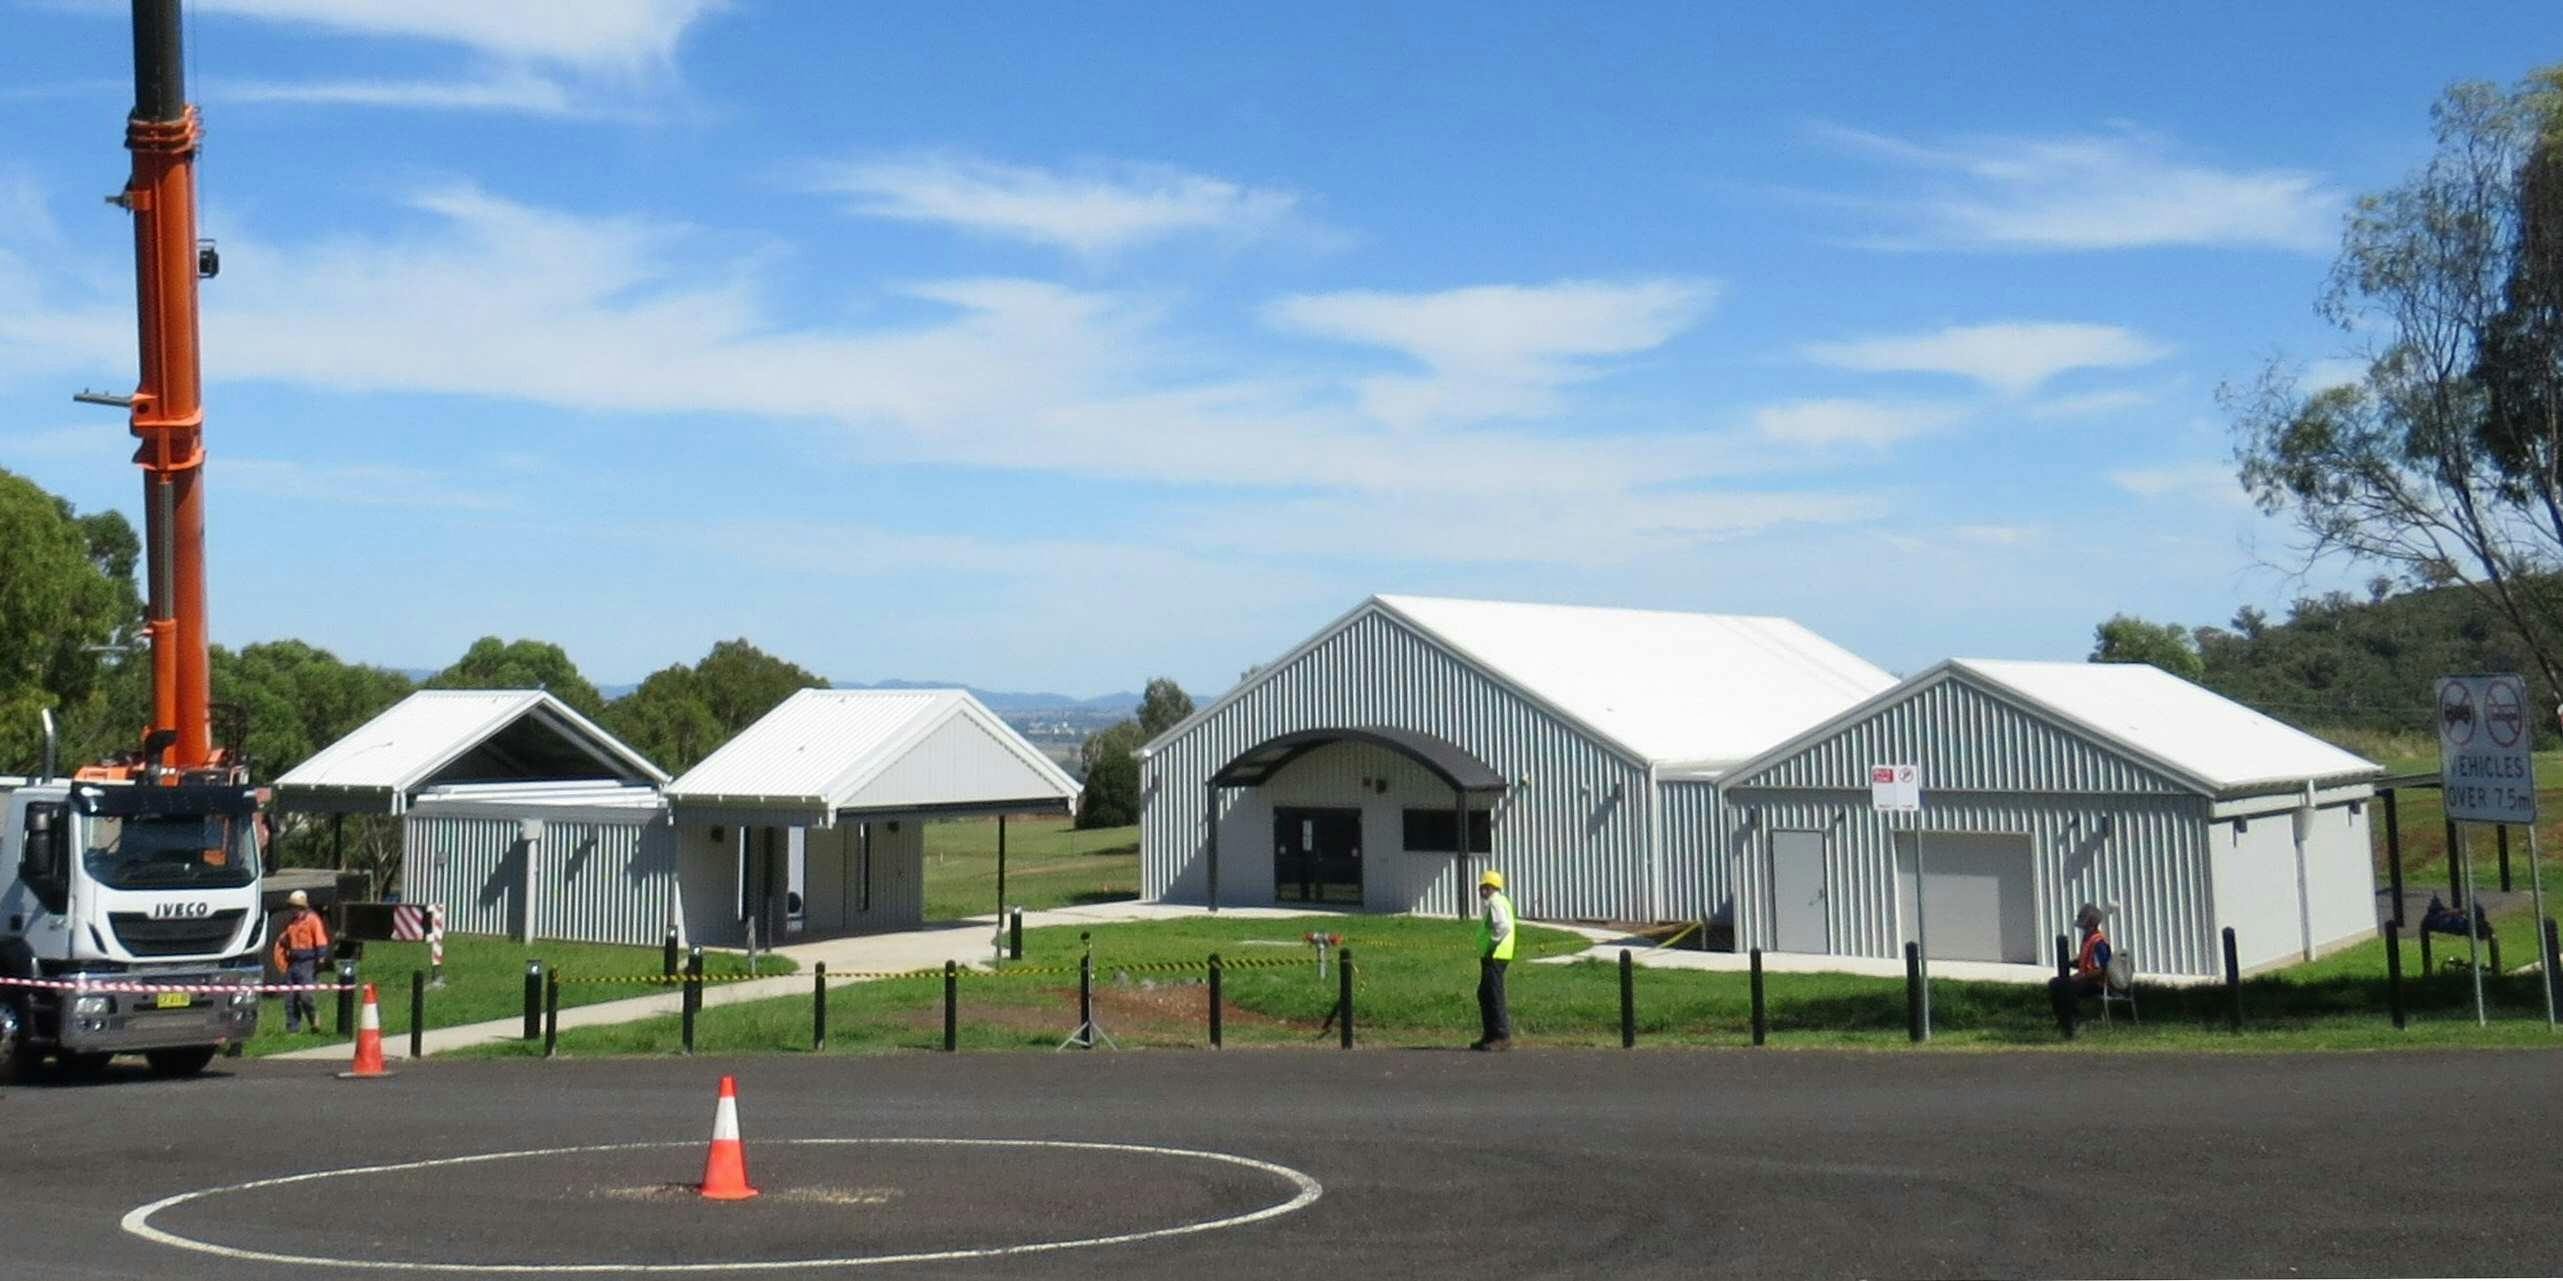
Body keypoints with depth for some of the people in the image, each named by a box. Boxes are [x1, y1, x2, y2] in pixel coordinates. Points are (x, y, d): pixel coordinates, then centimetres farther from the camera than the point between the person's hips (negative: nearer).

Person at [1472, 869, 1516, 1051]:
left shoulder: (1496, 903, -13)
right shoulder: (1493, 903, 19)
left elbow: (1503, 926, -27)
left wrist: (1492, 944, -18)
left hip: (1495, 956, -11)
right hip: (1490, 956, 11)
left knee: (1494, 995, -10)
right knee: (1484, 995, 15)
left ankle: (1503, 1037, -9)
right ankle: (1490, 1035, 20)